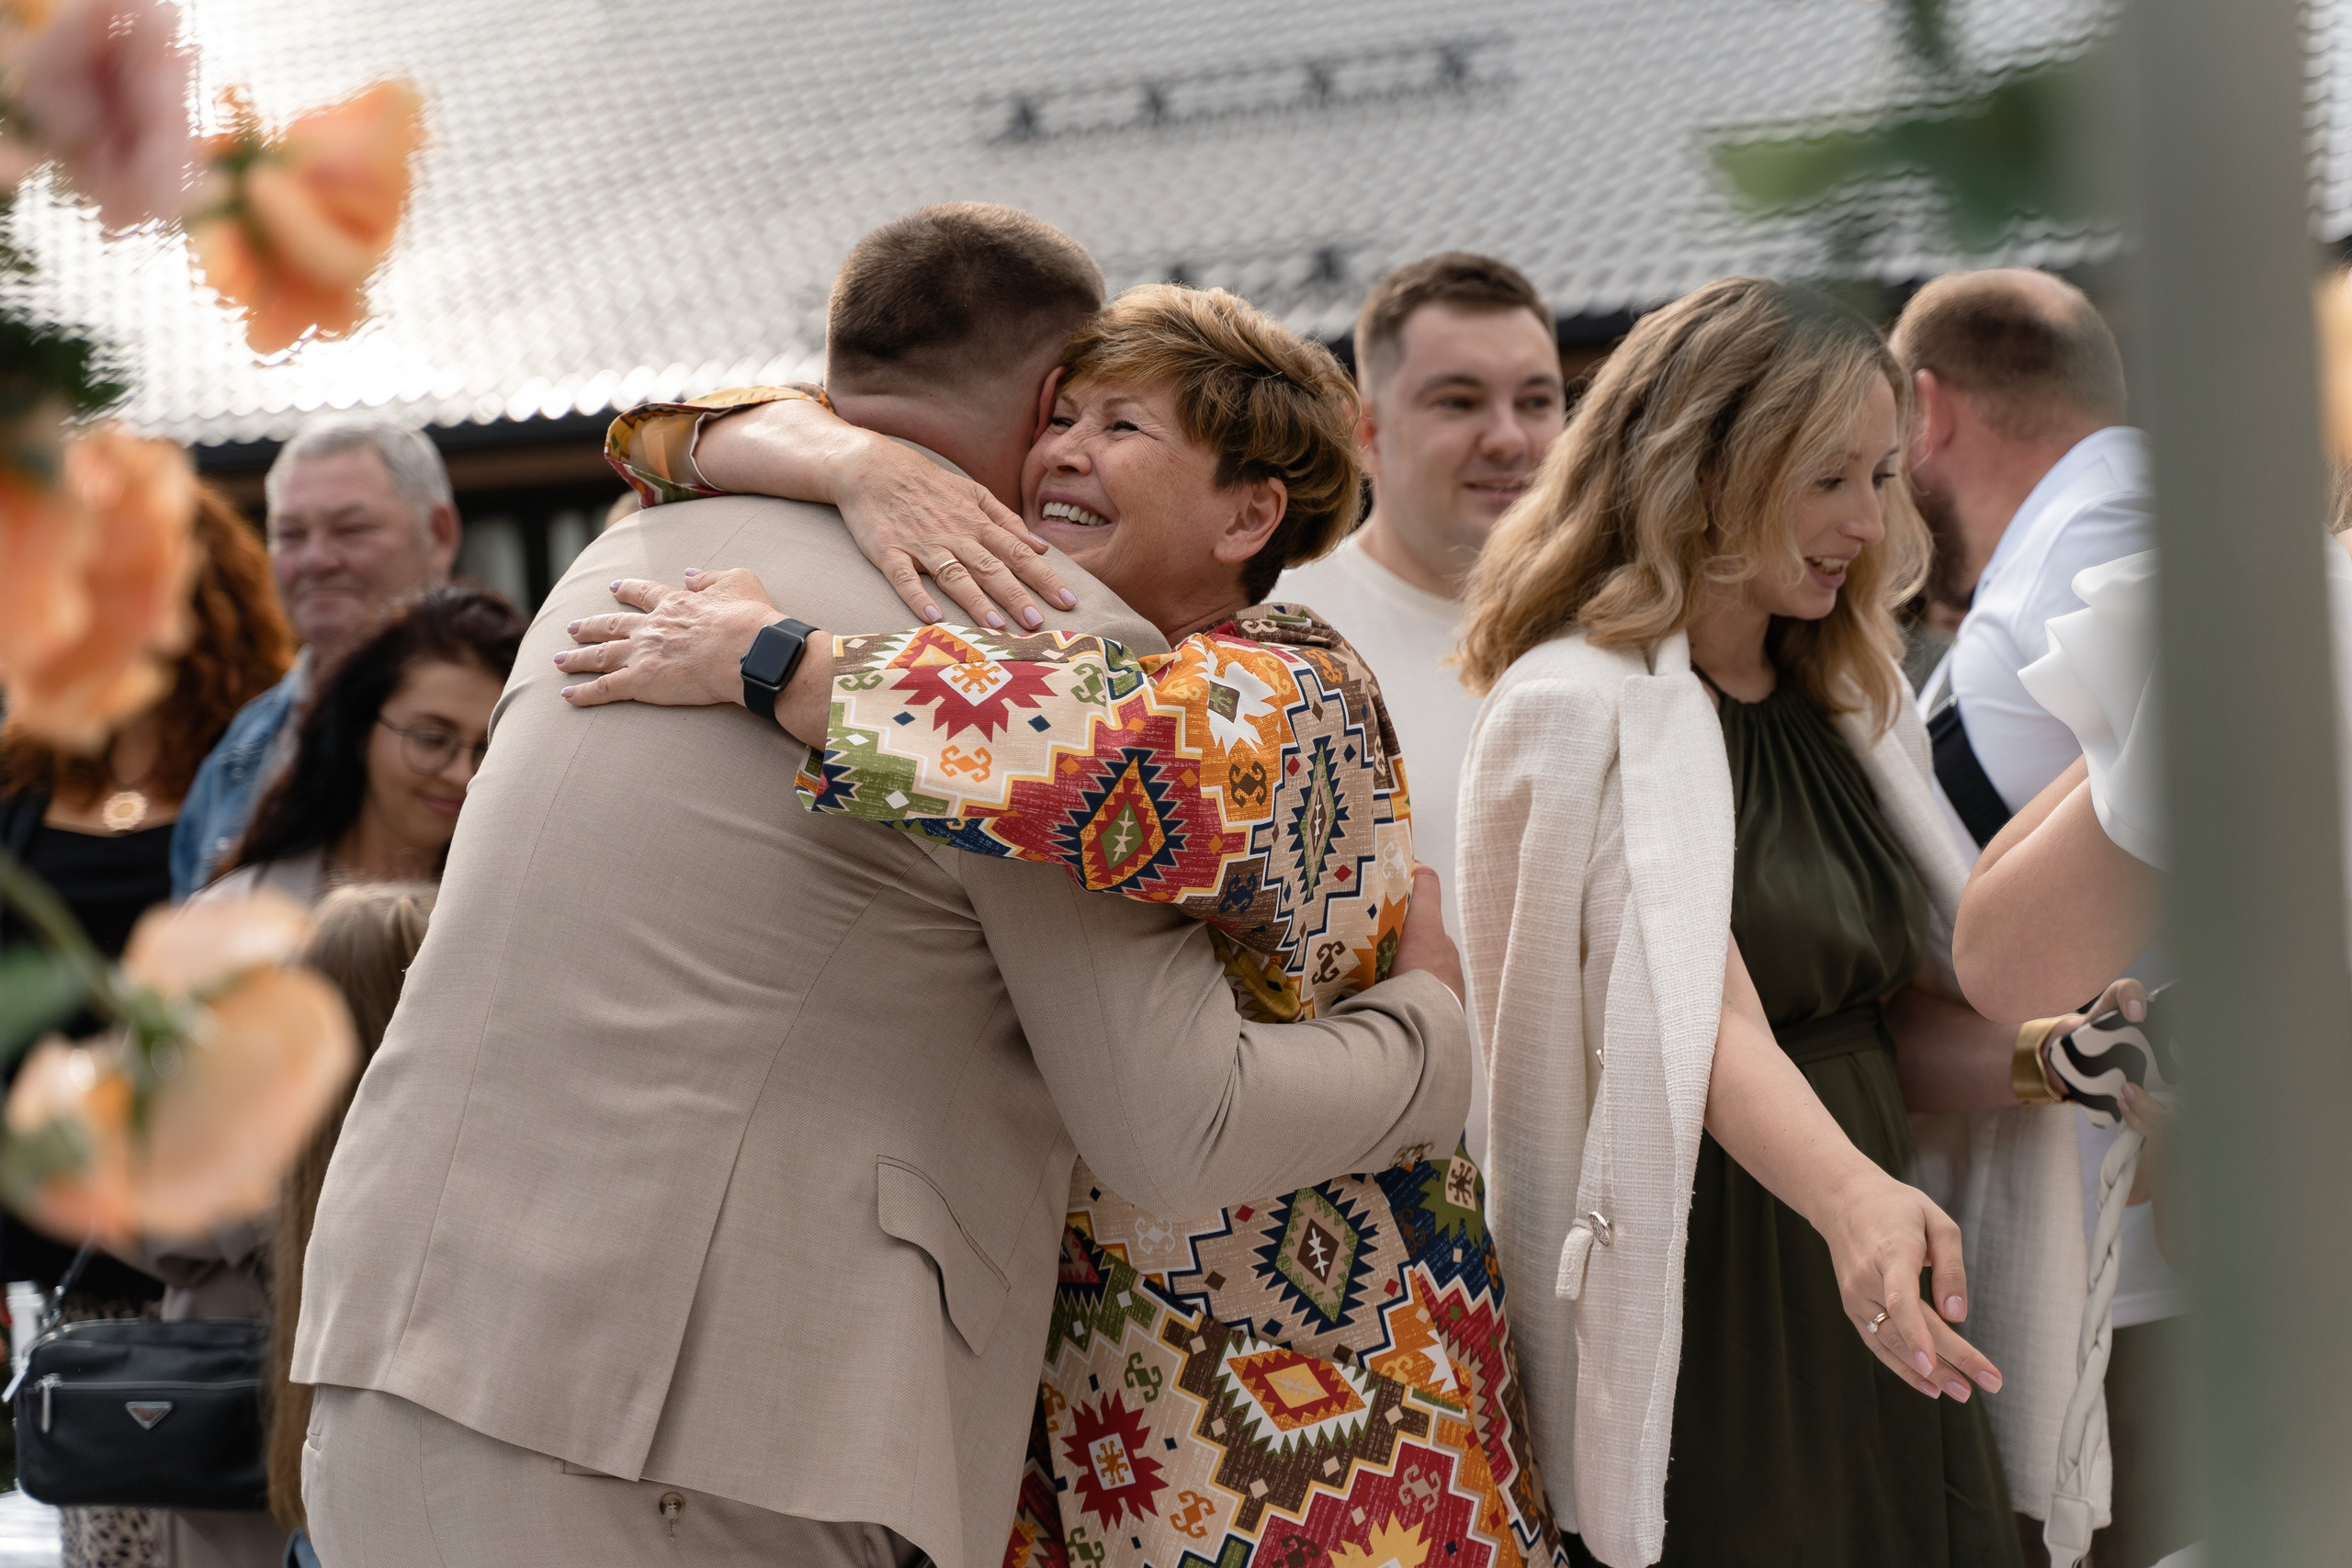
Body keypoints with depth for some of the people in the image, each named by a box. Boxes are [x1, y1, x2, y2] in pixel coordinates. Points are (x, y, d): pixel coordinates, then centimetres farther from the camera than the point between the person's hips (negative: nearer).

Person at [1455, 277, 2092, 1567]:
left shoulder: (1841, 709, 13)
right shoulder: (1576, 709, -12)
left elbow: (1894, 1022, 14)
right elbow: (1700, 1016, -25)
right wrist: (1852, 1198, -42)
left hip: (1868, 1314, 7)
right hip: (1698, 1325, -7)